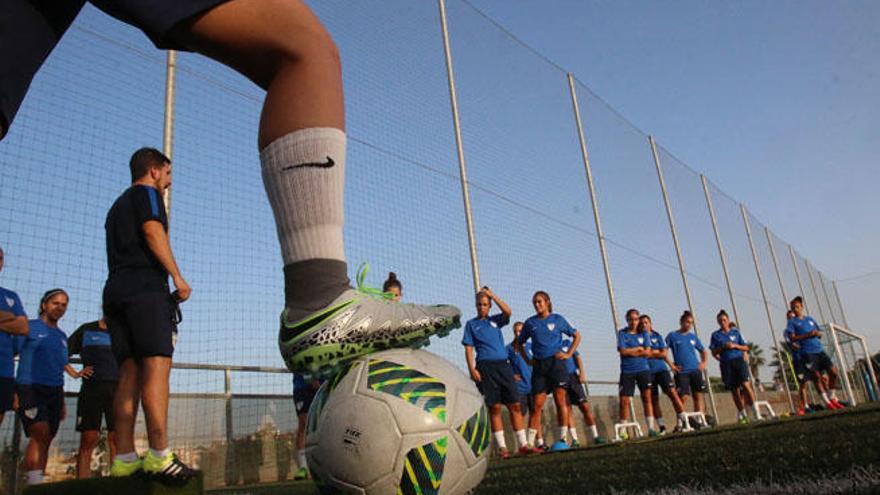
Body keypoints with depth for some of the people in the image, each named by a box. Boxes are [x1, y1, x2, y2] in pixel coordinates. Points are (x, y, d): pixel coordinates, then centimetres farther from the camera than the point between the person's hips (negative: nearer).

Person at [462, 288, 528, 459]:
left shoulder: (495, 320, 17)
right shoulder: (471, 324, 11)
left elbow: (508, 312, -3)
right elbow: (468, 349, 4)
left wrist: (492, 295, -2)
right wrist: (472, 369, -8)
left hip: (503, 365, 3)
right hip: (485, 367, -3)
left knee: (515, 405, -1)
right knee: (495, 407, -4)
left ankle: (522, 444, 3)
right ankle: (502, 447, 1)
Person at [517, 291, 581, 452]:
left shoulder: (558, 319, 5)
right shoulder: (530, 322, 9)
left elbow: (576, 336, 12)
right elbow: (519, 343, 19)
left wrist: (569, 354, 2)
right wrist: (527, 360, 7)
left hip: (556, 362, -1)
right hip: (539, 365, 1)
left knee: (560, 401, -2)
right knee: (537, 405, -1)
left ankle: (563, 439, 5)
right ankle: (530, 442, -1)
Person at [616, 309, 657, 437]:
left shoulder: (643, 333, 8)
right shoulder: (622, 333, 3)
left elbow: (648, 352, -2)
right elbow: (622, 351, -10)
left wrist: (630, 352, -7)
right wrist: (638, 349, -3)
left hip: (643, 370, 2)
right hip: (627, 371, -1)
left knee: (647, 397, -6)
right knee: (624, 400, -3)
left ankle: (651, 427, -2)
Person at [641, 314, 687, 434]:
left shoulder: (657, 336, 8)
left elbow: (664, 354, 1)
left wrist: (650, 352, -6)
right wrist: (656, 352, -6)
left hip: (661, 369, 0)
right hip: (647, 372, 0)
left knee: (672, 392, -12)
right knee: (653, 400, 2)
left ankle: (682, 420, -4)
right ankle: (661, 427, 10)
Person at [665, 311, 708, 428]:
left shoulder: (693, 336, 12)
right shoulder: (672, 336, 0)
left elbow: (703, 351, 23)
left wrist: (704, 362, 9)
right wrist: (671, 364, -8)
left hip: (695, 370, 4)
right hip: (681, 372, -4)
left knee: (698, 396, 3)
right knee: (683, 397, -8)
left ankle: (700, 421, 9)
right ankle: (680, 423, -2)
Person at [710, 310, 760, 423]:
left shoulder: (736, 332, 10)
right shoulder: (715, 335, 7)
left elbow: (746, 348, 11)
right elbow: (714, 352, 6)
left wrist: (735, 346, -6)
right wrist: (723, 347, -9)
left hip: (739, 360, -1)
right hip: (726, 365, 1)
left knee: (745, 385, -17)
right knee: (734, 390, 5)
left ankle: (756, 413, -16)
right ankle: (743, 415, 17)